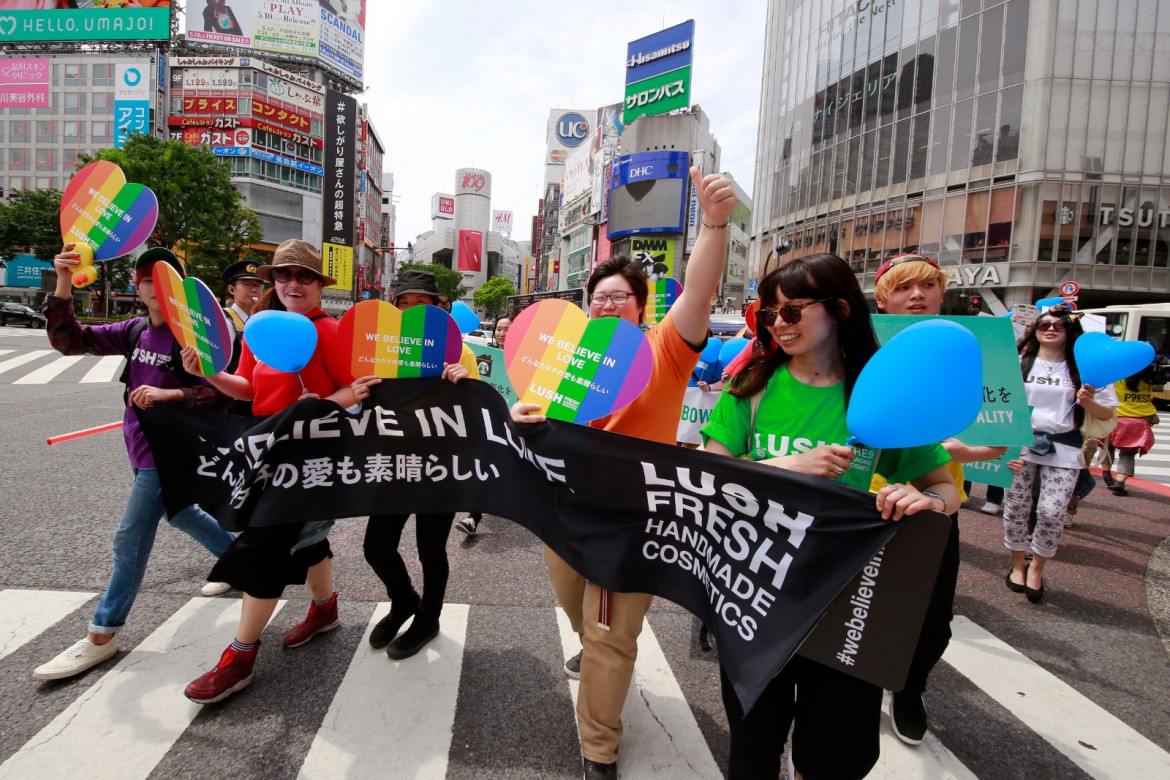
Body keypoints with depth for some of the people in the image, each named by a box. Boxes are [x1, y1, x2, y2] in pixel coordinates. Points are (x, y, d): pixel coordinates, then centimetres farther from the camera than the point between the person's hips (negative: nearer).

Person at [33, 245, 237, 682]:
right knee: (177, 512, 25)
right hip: (142, 446, 8)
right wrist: (63, 285, -15)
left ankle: (102, 635, 11)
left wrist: (170, 393, -34)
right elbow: (68, 341, -4)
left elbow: (222, 393, -22)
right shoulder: (134, 332, 4)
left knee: (131, 538, -2)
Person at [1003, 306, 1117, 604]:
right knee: (1016, 507, 3)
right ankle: (1018, 564, 25)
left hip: (1062, 449, 0)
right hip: (1021, 443, 1)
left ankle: (1037, 567, 17)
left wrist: (1088, 402, -14)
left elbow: (1107, 413, 9)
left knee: (1052, 512, -8)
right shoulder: (1020, 364, 6)